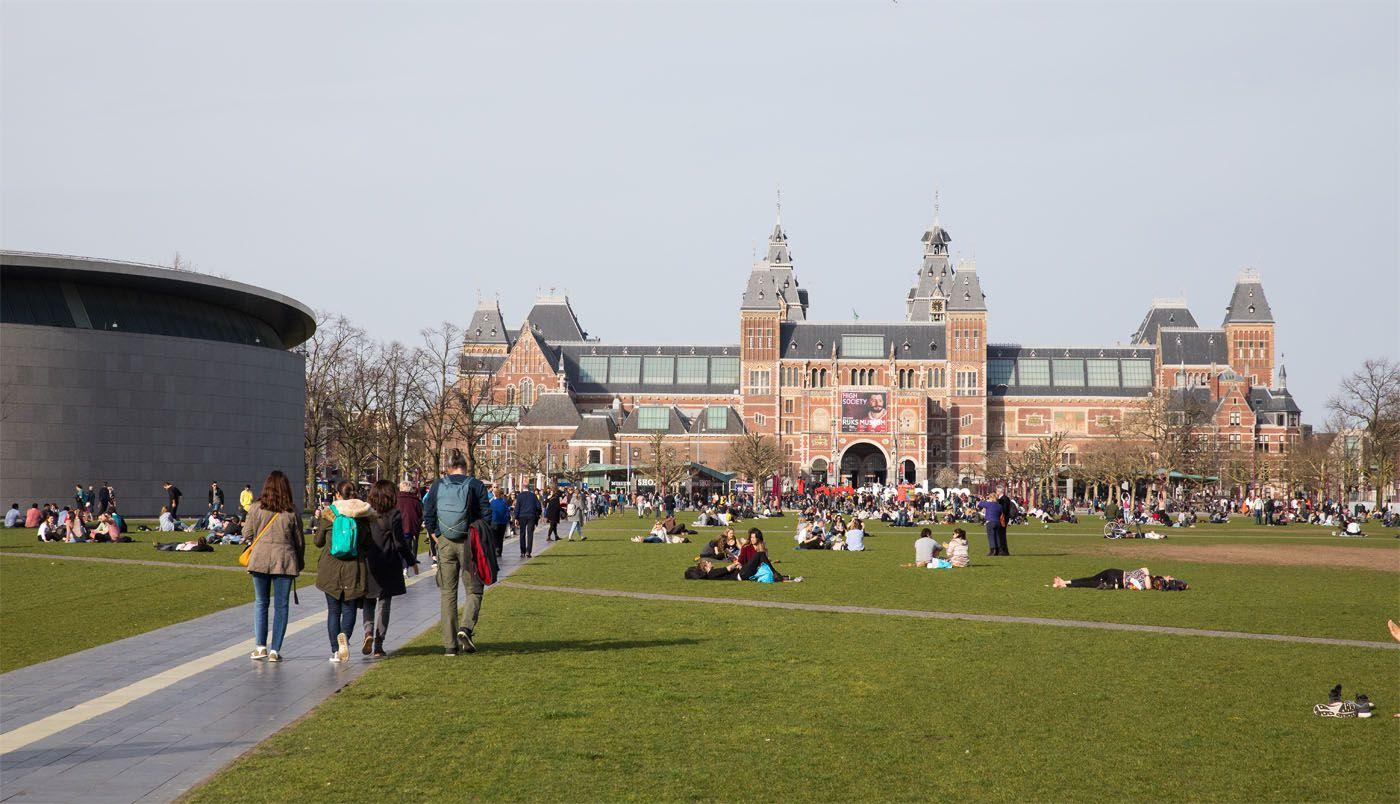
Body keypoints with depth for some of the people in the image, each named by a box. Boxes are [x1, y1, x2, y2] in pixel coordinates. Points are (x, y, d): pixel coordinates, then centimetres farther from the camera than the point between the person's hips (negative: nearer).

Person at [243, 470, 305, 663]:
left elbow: (248, 533, 4)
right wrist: (300, 562, 20)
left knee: (260, 602, 14)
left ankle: (260, 646, 8)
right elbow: (300, 540, 6)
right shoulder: (291, 511, -1)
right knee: (281, 605, 5)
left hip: (260, 558, 0)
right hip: (284, 560, 0)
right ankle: (275, 650, 4)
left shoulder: (256, 508, -3)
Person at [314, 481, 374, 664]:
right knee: (349, 609, 8)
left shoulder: (327, 514, -3)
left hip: (330, 568, 0)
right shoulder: (362, 516, -1)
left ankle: (335, 651, 3)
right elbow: (367, 545, 4)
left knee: (333, 610, 8)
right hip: (354, 568, 0)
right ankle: (345, 635, -21)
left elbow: (318, 542, 5)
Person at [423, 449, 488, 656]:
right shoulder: (476, 485, -2)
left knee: (447, 593, 8)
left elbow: (427, 516, 3)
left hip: (444, 544, 2)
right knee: (474, 590, 10)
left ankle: (449, 644, 6)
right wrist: (482, 543, 7)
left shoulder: (437, 486, 3)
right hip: (469, 543, -2)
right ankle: (466, 627, -15)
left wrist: (437, 538, 11)